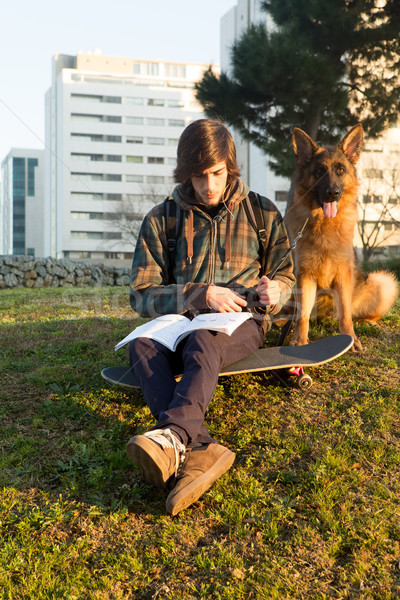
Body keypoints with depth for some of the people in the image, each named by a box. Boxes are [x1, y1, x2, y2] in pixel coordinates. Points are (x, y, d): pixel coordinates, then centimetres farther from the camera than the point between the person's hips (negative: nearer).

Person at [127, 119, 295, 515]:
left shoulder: (262, 214, 8)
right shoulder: (161, 220, 5)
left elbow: (284, 276, 15)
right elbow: (141, 294, 1)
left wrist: (274, 291, -11)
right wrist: (200, 295, -15)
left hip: (243, 323, -1)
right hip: (182, 321, 2)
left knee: (203, 343, -38)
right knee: (142, 345, -33)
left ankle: (174, 436, -60)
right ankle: (200, 449, -53)